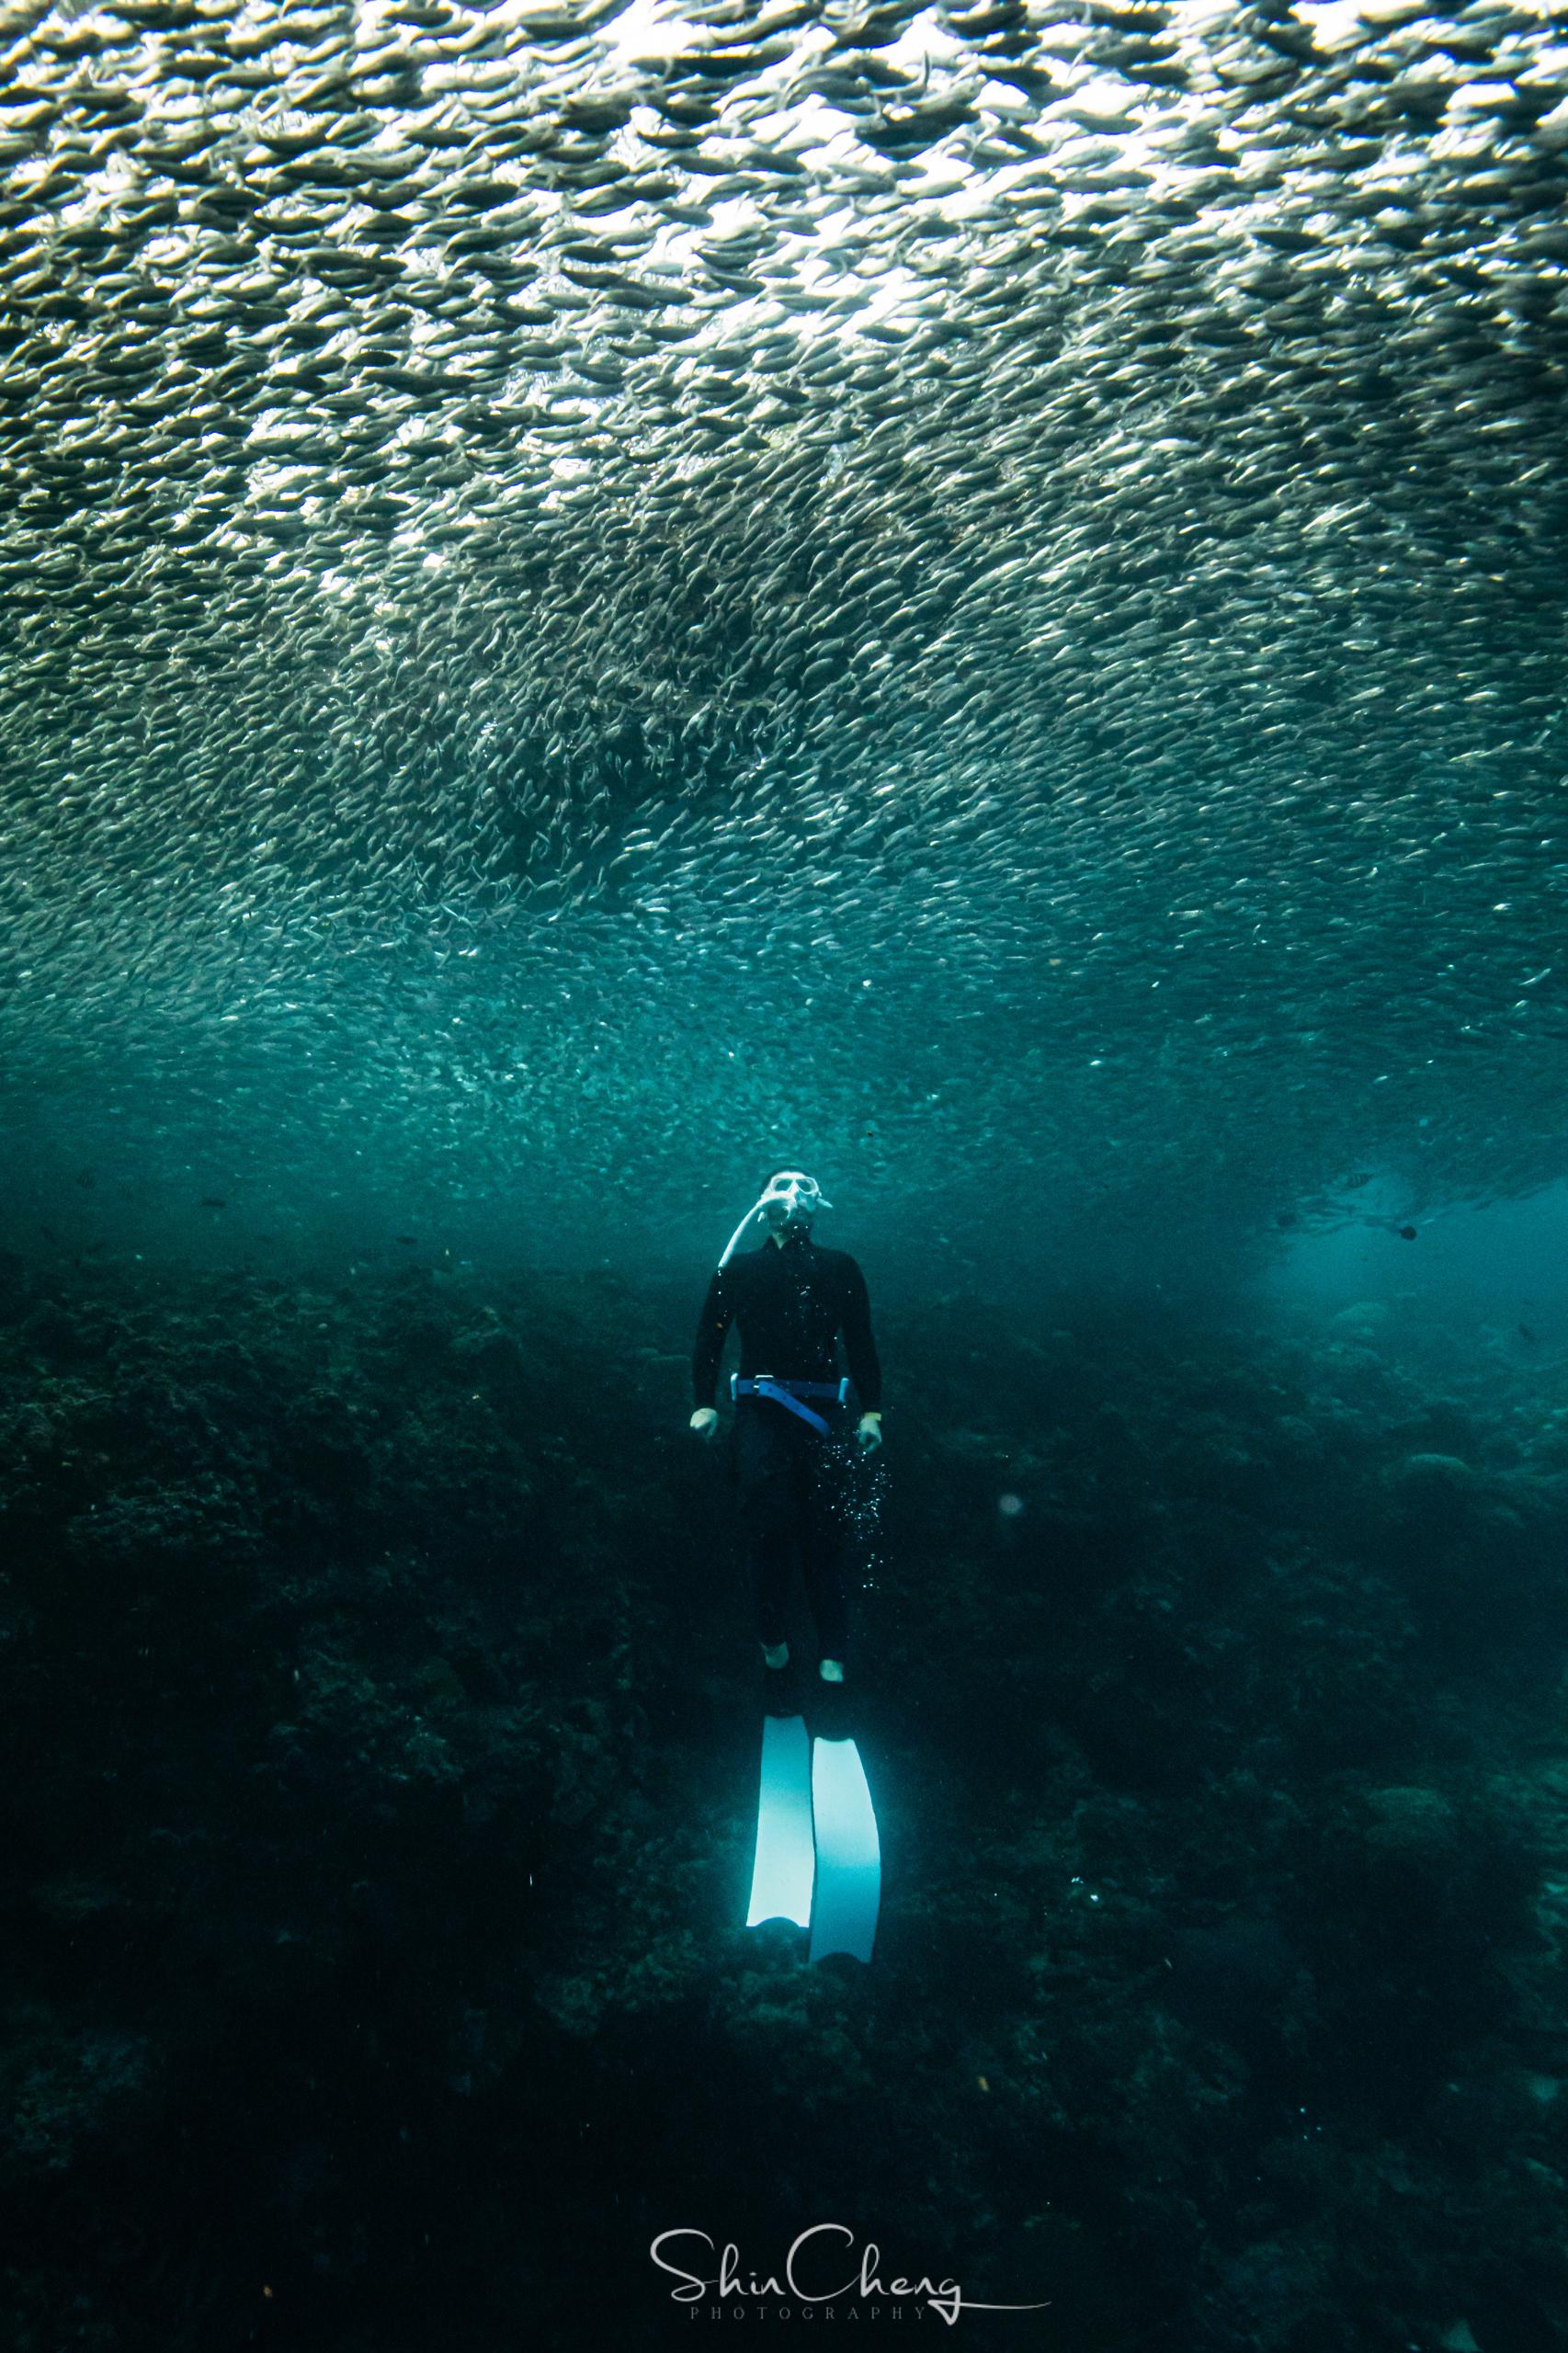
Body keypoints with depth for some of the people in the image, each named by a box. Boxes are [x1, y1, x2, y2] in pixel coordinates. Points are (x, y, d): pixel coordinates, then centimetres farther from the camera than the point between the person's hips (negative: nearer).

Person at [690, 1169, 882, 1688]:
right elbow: (709, 1338, 6)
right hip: (761, 1412, 0)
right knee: (768, 1527, -5)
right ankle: (773, 1640, 11)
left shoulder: (840, 1268, 12)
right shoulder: (740, 1269, 11)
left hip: (823, 1414, 0)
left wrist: (871, 1411, 0)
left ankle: (832, 1655, 6)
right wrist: (703, 1403, -5)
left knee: (823, 1535, 0)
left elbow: (861, 1344, 9)